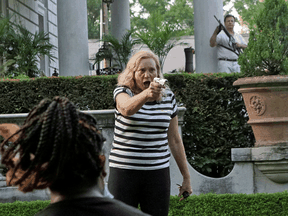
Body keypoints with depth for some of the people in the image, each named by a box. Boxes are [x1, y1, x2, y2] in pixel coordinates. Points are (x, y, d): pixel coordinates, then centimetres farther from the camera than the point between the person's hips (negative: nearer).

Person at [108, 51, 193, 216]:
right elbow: (126, 108, -28)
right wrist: (146, 94, -49)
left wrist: (186, 177, 13)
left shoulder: (168, 97, 9)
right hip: (124, 170, -2)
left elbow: (175, 140, 14)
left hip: (158, 172, 2)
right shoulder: (123, 92, -2)